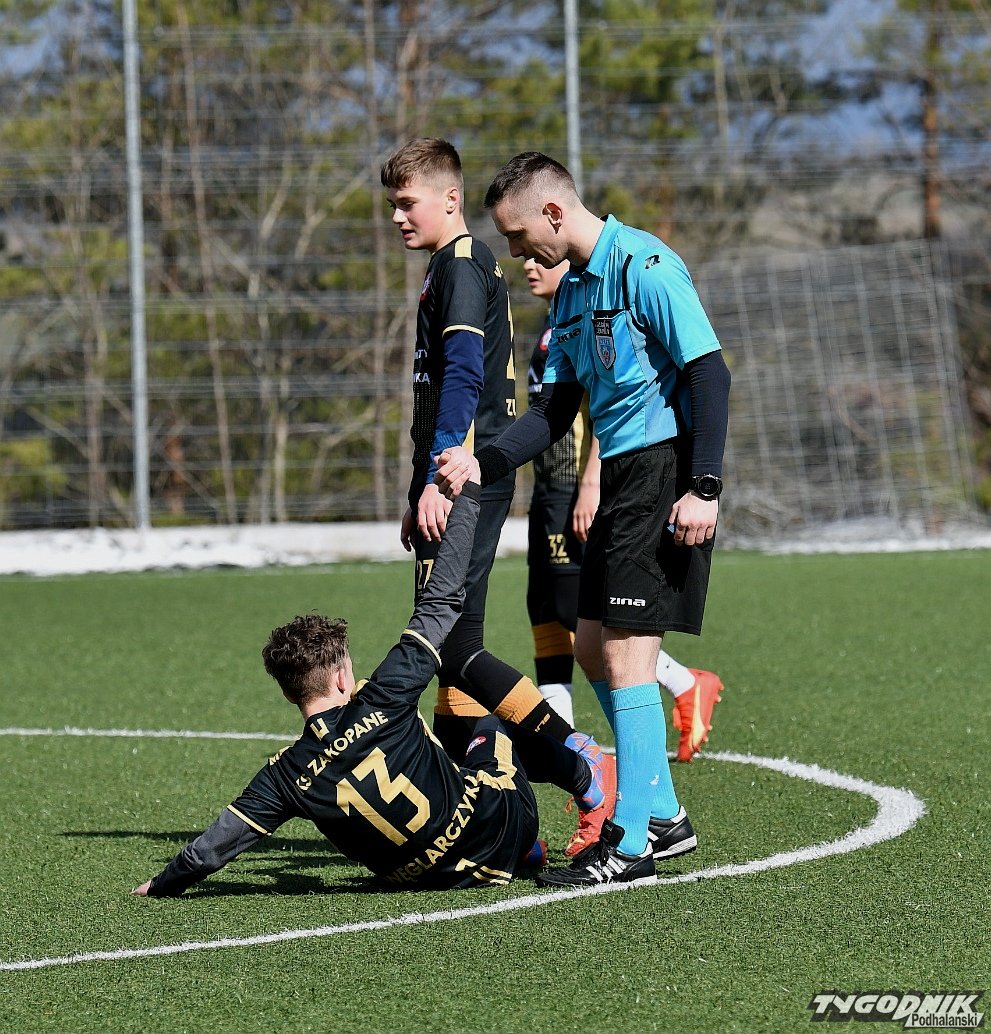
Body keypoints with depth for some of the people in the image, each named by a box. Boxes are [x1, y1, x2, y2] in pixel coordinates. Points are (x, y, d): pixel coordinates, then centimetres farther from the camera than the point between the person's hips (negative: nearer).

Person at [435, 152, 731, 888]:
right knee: (593, 648, 13)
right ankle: (663, 816, 22)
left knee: (626, 653, -10)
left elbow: (710, 373, -18)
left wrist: (704, 487, -23)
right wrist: (481, 464, 2)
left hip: (665, 471, -10)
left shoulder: (643, 265, -13)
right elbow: (555, 413, 16)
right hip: (620, 477, 10)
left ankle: (631, 843, -6)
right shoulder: (572, 289, 15)